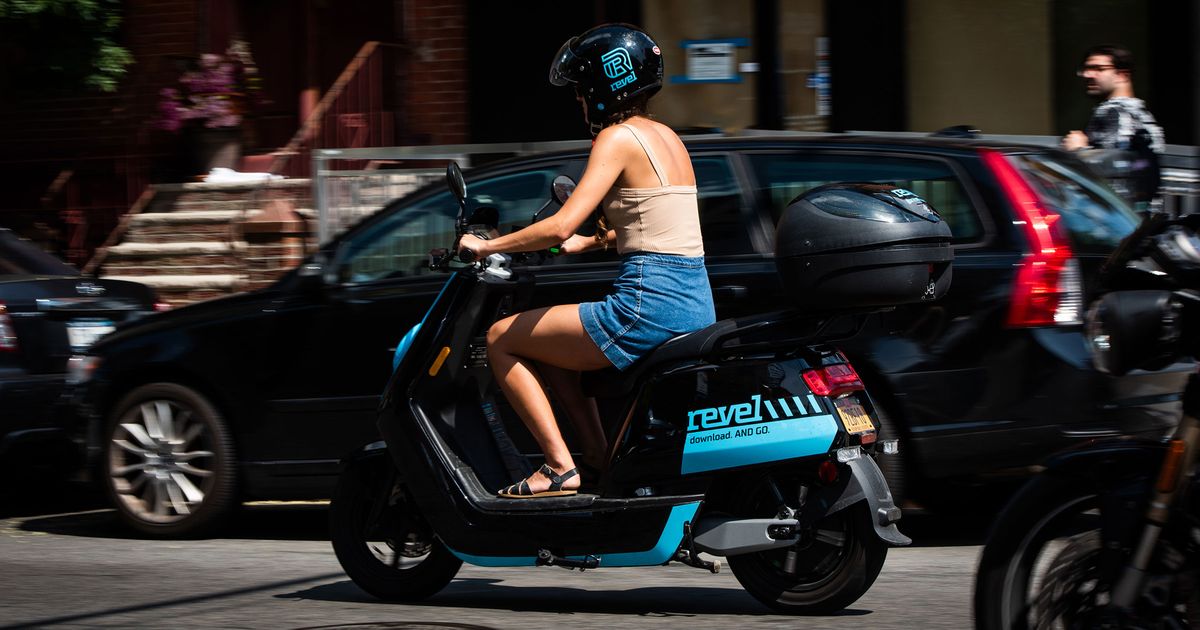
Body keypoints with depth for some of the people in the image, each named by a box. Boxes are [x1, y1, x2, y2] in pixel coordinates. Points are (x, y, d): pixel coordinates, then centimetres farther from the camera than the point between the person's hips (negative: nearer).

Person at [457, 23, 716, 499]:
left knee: (501, 339, 3)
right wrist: (590, 242, 35)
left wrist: (487, 246, -7)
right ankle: (599, 459, 21)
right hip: (695, 303, 9)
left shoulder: (618, 139, -10)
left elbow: (562, 226, -18)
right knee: (545, 342, 28)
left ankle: (560, 469, -4)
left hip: (649, 306, -9)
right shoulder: (667, 137, 17)